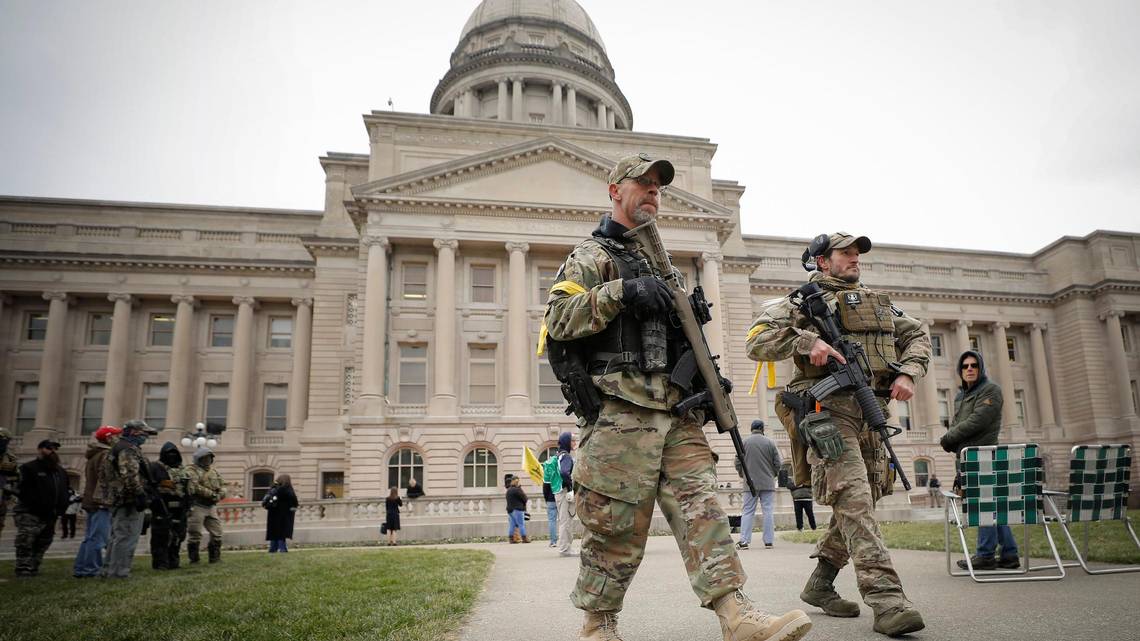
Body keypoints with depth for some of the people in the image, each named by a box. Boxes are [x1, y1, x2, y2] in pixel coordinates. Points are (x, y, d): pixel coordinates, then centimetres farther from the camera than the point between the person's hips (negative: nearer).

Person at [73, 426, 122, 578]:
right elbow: (105, 480, -20)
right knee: (98, 538, -7)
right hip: (102, 502, -10)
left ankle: (80, 569, 17)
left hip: (90, 501, 10)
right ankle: (92, 569, -6)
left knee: (90, 537, 14)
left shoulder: (94, 455, 20)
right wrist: (106, 500, -20)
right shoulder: (106, 455, -12)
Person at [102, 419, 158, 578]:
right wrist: (141, 495, -25)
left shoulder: (118, 448, 22)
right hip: (130, 501, -11)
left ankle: (109, 571, 24)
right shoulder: (128, 449, -13)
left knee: (117, 537, 17)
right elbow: (130, 475, -25)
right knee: (127, 538, -7)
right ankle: (119, 573, -6)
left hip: (120, 501, 11)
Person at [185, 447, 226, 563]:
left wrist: (219, 495, -6)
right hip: (197, 506, -6)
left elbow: (222, 485, 16)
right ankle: (194, 558, 12)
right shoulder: (192, 471, -6)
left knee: (216, 533, 7)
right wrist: (211, 493, -15)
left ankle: (215, 557, 17)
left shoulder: (214, 471, 16)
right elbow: (194, 488, -18)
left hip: (211, 507, 7)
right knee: (195, 534, 1)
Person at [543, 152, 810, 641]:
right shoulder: (593, 255, 4)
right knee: (619, 526, -2)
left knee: (702, 504, -4)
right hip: (622, 410, -7)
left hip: (675, 409, 7)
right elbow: (558, 319, -11)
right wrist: (622, 292, -20)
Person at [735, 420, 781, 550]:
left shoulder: (744, 442, -1)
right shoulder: (769, 442, -1)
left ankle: (744, 540, -3)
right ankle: (769, 541, 5)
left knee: (747, 511, 3)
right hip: (768, 483, 0)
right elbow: (778, 463, 1)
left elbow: (738, 463, 0)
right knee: (768, 511, 6)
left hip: (750, 484, 0)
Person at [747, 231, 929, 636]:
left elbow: (917, 336, 27)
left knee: (860, 504, 10)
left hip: (871, 412, 7)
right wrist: (806, 342, -19)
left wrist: (908, 373, 6)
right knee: (854, 500, -17)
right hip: (829, 409, -7)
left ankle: (819, 584, 24)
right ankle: (886, 598, -21)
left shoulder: (878, 302, 25)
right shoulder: (803, 300, 5)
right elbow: (757, 341, -4)